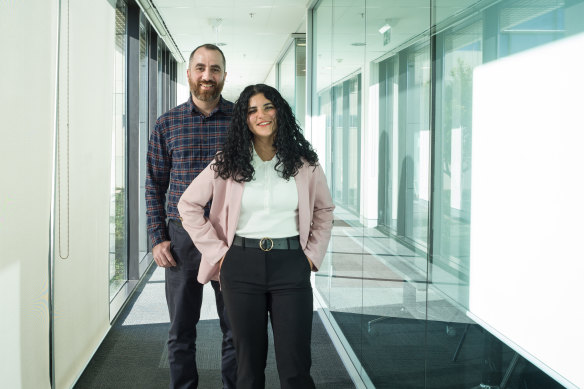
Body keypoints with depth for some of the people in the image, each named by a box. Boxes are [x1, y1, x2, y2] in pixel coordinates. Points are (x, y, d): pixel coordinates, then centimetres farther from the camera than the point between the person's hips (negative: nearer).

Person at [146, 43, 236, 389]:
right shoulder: (167, 124, 4)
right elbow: (155, 184, 7)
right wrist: (158, 238, 0)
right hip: (182, 237, 1)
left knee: (236, 330, 10)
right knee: (181, 331, 12)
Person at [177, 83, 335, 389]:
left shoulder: (304, 163, 4)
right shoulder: (227, 163, 2)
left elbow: (324, 209, 17)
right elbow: (188, 205, 7)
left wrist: (312, 254, 6)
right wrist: (217, 251, 1)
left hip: (291, 267, 0)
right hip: (242, 266, 1)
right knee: (249, 361, 10)